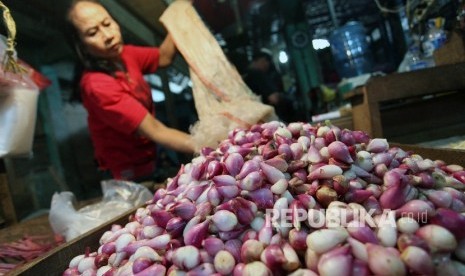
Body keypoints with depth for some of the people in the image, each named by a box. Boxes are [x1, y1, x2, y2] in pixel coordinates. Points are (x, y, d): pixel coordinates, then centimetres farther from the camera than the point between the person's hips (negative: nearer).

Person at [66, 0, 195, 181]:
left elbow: (164, 57, 2)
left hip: (148, 155, 7)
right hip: (133, 171, -7)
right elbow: (155, 131, -33)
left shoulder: (121, 54, -8)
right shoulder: (97, 85, -31)